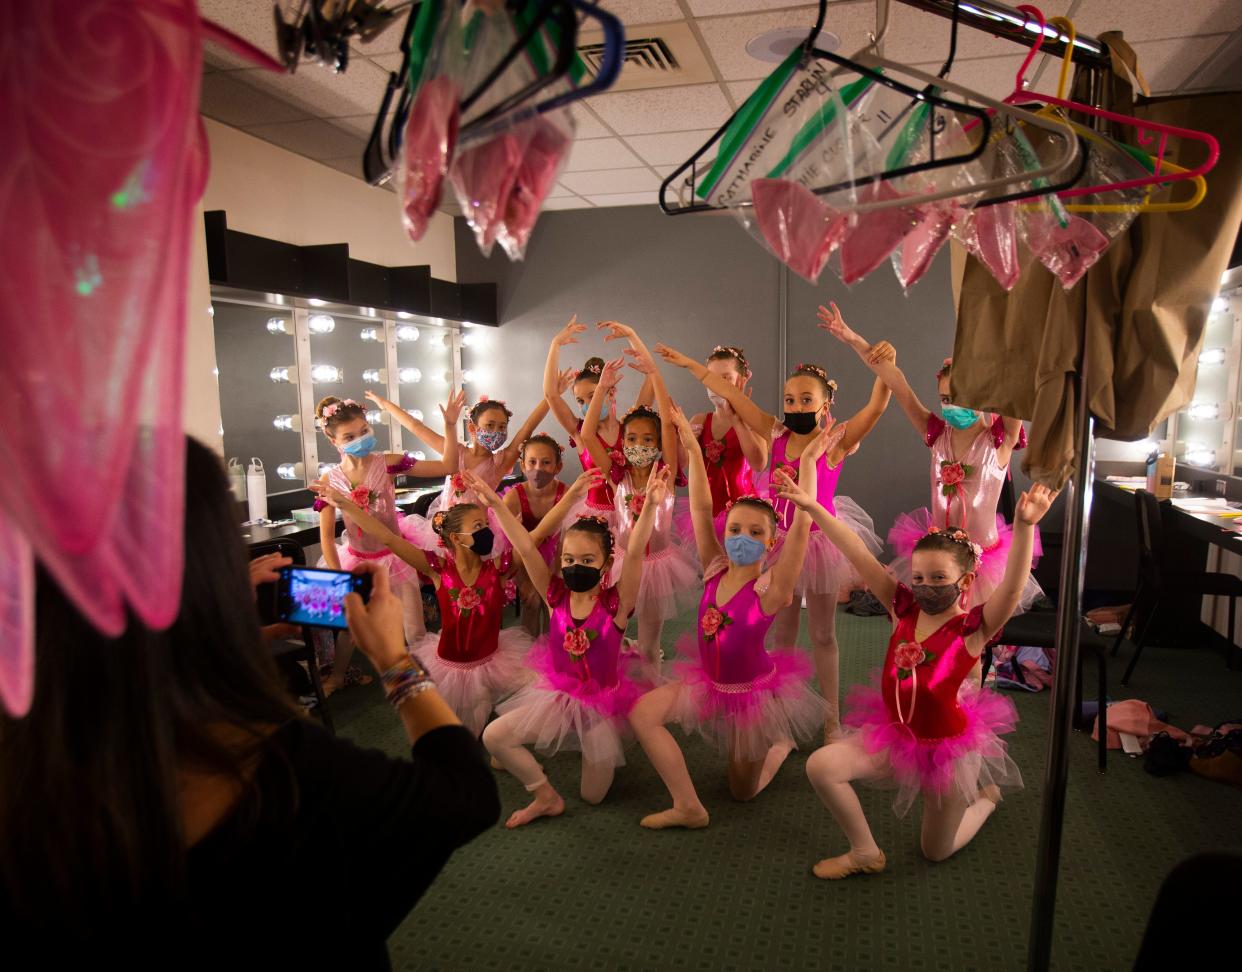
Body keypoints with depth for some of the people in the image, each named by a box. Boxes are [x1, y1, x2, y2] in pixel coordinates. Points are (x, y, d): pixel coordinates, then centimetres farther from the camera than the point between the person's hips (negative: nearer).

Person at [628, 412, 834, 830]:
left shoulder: (770, 587, -24)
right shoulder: (715, 571, -12)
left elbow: (801, 527, -36)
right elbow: (701, 509, -17)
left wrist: (808, 462, -42)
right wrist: (693, 450, -23)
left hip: (756, 691, -4)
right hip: (710, 684, 4)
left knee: (744, 791, 10)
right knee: (642, 712, -15)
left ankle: (781, 743, 40)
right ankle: (688, 807, -3)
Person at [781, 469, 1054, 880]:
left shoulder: (973, 628, -20)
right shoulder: (905, 609, -9)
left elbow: (1013, 586, -38)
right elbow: (860, 557, -16)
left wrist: (1024, 526, -55)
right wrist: (812, 507, -21)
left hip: (948, 746, -3)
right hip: (894, 736, 4)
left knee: (936, 850, 14)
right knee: (820, 765, -17)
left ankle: (986, 797, 45)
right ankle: (865, 853, 8)